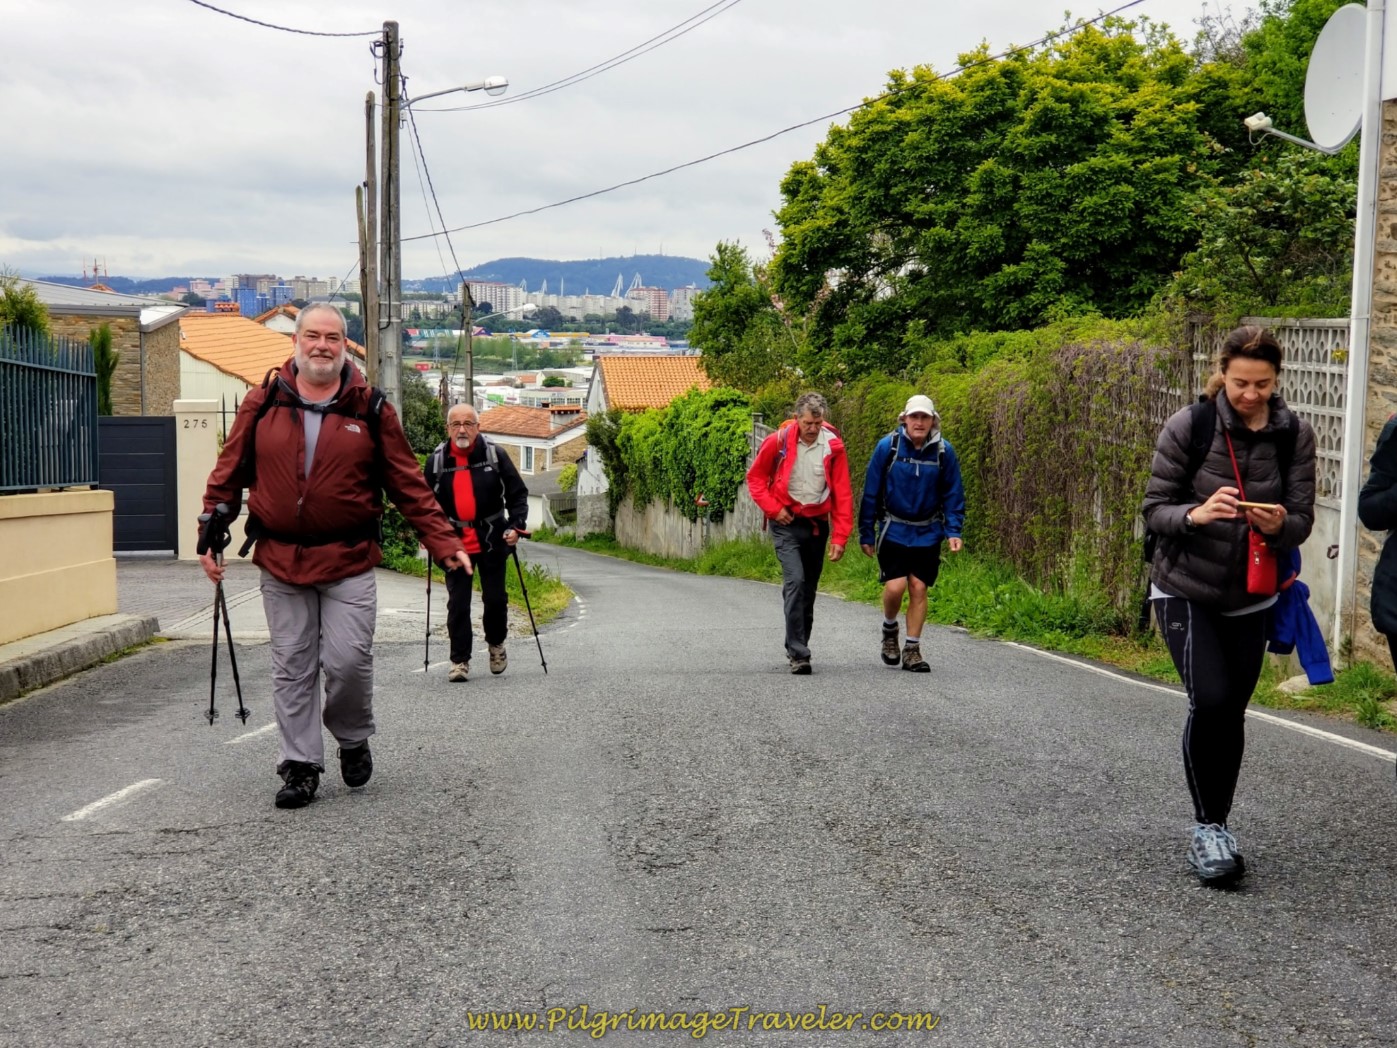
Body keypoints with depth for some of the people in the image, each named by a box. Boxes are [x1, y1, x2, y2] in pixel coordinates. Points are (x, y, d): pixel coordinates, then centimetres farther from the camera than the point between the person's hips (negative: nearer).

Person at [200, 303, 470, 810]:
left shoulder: (370, 409, 2)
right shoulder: (262, 403, 4)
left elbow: (409, 485, 3)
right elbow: (228, 475, 9)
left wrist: (445, 543, -3)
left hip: (349, 563, -1)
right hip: (279, 561, 2)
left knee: (348, 661, -5)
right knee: (292, 669, 6)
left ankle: (353, 740, 23)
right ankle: (300, 766, 17)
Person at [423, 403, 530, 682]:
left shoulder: (494, 455, -3)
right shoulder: (436, 460, 1)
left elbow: (517, 493, 2)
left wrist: (516, 525, -10)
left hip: (491, 541, 0)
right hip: (454, 542, 1)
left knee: (495, 598, 7)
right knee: (457, 604, 0)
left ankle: (496, 643, 33)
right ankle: (459, 660, 8)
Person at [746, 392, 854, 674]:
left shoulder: (833, 445, -6)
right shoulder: (778, 441, -10)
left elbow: (842, 494, -4)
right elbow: (755, 477, 4)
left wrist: (840, 537, -8)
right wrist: (773, 508, -8)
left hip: (817, 523, 3)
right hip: (787, 523, -3)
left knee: (809, 588, 12)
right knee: (795, 581, -18)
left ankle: (798, 647, 27)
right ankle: (798, 653, -18)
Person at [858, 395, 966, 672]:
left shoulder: (944, 451, -5)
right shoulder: (888, 446, -9)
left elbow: (953, 494, 5)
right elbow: (870, 492, -2)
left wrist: (953, 531, -6)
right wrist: (866, 534, -1)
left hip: (927, 533, 2)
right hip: (893, 531, -2)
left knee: (919, 588, 0)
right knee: (895, 586, -12)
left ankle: (912, 650, 12)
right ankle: (889, 628, 18)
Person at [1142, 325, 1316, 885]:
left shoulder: (1294, 435, -6)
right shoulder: (1189, 426, -13)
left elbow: (1302, 520, -4)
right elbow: (1154, 508, -10)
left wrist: (1279, 525, -27)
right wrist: (1195, 514, -31)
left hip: (1250, 597, 3)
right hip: (1186, 591, -3)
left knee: (1232, 712, 9)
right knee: (1210, 700, -19)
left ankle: (1214, 830, 26)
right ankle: (1208, 826, -3)